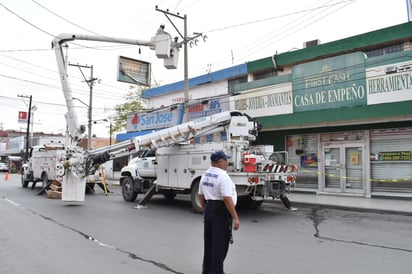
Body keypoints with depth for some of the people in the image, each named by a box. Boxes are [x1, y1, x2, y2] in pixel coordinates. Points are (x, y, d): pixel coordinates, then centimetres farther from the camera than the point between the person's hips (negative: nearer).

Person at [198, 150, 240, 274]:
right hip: (221, 212, -9)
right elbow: (227, 199, -23)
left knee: (209, 242, 18)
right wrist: (235, 217, -20)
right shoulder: (223, 176, -18)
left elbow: (201, 195, 15)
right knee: (220, 244, 0)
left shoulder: (205, 175, 9)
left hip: (208, 210, 9)